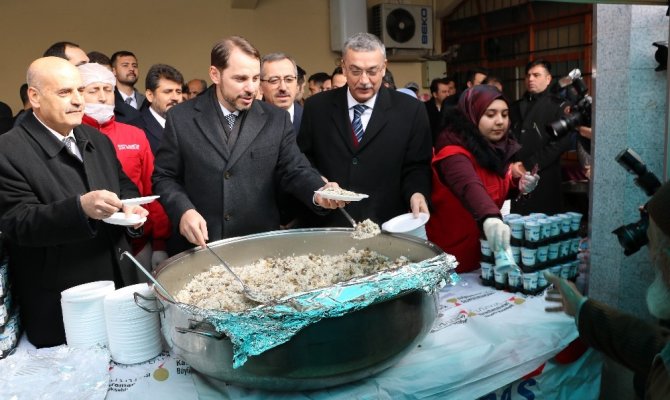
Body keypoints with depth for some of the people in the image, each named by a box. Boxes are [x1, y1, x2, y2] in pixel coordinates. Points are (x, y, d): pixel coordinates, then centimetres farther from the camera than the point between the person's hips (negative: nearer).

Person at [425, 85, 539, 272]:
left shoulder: (500, 145, -1)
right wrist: (490, 218, -63)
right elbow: (469, 187, -45)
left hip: (486, 246, 8)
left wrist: (518, 186, -8)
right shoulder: (454, 150, -24)